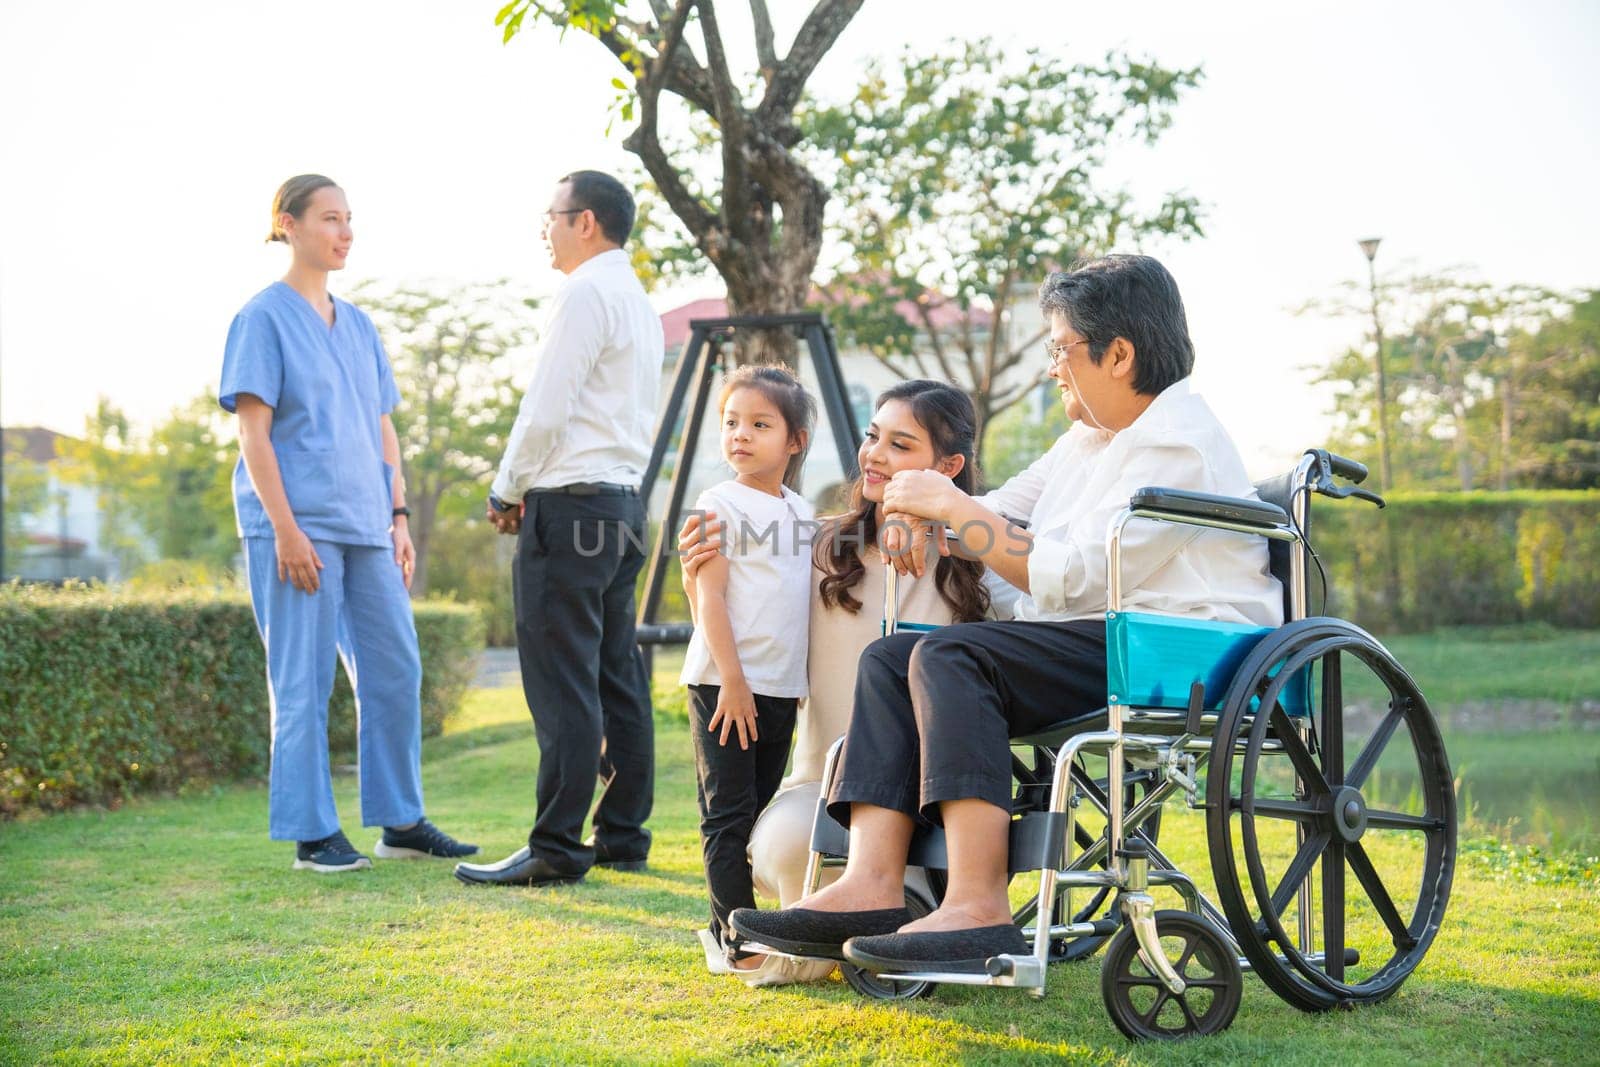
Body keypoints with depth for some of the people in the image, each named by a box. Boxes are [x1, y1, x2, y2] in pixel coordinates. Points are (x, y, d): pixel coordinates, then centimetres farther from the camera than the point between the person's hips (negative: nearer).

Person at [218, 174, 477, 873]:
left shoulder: (357, 325, 16)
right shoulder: (264, 317, -4)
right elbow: (252, 430, -10)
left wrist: (398, 515, 11)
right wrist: (286, 529, -17)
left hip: (365, 526, 7)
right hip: (298, 527, -7)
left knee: (395, 670, 7)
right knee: (304, 682, -3)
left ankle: (401, 822, 17)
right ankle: (312, 835, 6)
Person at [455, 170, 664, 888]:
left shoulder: (585, 294, -10)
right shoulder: (639, 302, 21)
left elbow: (546, 408, -15)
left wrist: (507, 492, -3)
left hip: (570, 504, -10)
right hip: (624, 499, 10)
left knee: (562, 681, -10)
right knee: (617, 676, 10)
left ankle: (556, 849, -9)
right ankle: (622, 836, 14)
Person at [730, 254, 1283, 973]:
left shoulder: (1178, 447, -13)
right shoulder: (1091, 438, 20)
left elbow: (1064, 579, -19)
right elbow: (1009, 506, 30)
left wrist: (953, 507, -10)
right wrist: (933, 517, 7)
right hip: (1091, 641, 10)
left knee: (950, 657, -27)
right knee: (890, 657, -5)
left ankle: (978, 908, -34)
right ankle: (871, 886, -21)